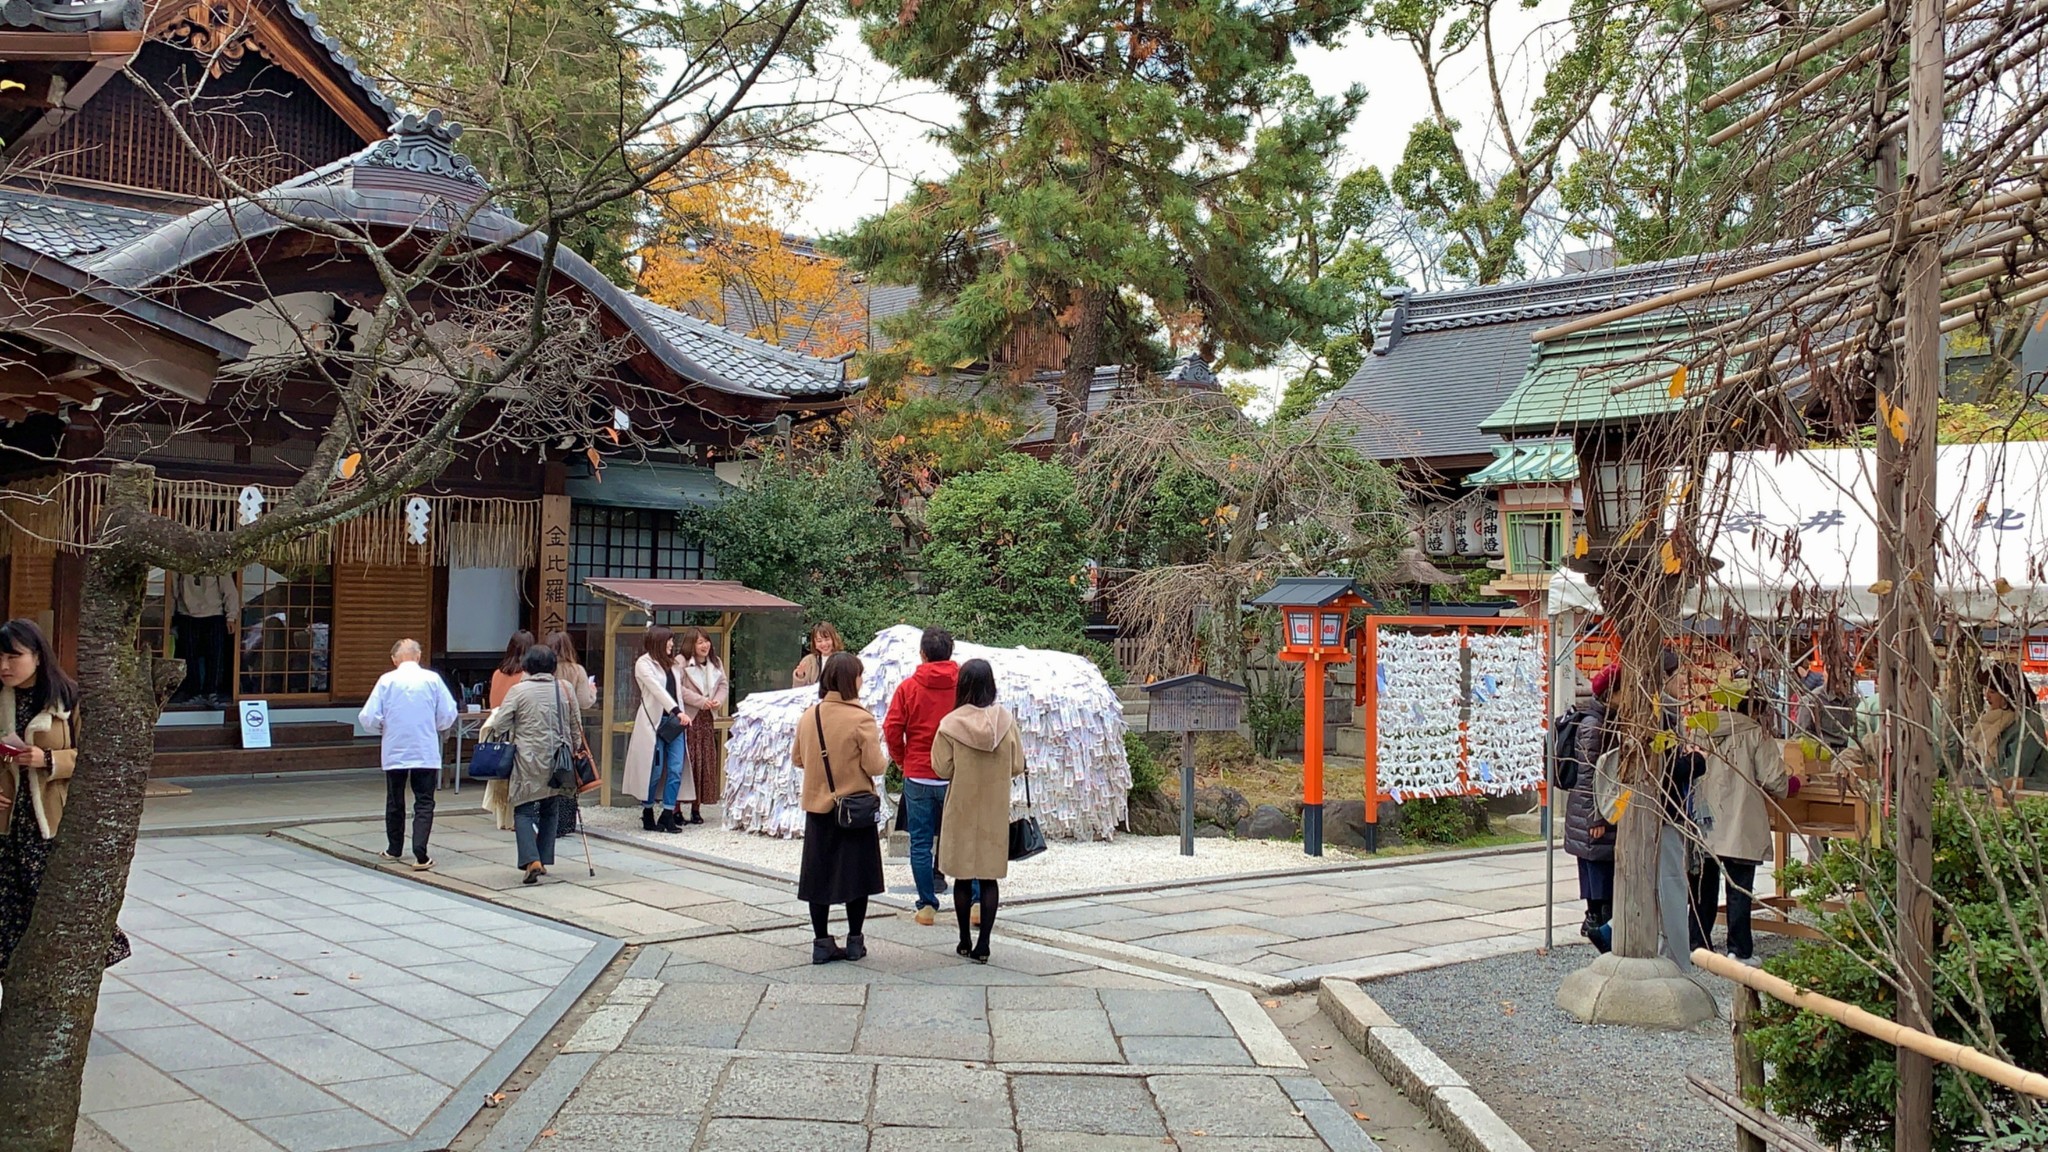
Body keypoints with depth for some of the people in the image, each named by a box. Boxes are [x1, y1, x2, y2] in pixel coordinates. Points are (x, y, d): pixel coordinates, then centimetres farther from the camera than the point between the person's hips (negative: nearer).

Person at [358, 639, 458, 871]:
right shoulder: (432, 679, -6)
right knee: (424, 803, 3)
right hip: (426, 753, -1)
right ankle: (420, 855, -9)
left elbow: (368, 718, -8)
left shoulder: (386, 680, -6)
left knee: (395, 802, 18)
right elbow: (448, 715, -4)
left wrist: (383, 729, 13)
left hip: (395, 752, 1)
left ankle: (393, 849, 32)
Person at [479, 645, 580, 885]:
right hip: (557, 762, 4)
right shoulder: (565, 689, 3)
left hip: (527, 762, -3)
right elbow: (574, 728, 10)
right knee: (549, 811, 16)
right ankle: (544, 860, 18)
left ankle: (531, 861, -16)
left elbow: (499, 726, -7)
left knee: (524, 811, 1)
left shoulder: (518, 691, -7)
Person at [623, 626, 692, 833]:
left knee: (676, 769, -1)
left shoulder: (674, 664, 18)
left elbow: (678, 690, 14)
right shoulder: (643, 663, -4)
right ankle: (647, 814, 13)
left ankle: (668, 814, 3)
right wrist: (677, 711, -26)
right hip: (654, 721, -6)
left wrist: (681, 713, 1)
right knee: (655, 770, -1)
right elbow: (657, 690, -16)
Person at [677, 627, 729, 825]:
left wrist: (718, 700, -5)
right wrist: (700, 701, -17)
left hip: (706, 719, 7)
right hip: (687, 719, -6)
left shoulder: (715, 663, 13)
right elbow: (678, 688, -18)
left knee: (706, 762, 6)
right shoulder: (681, 662, -9)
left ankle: (696, 808, 15)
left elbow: (723, 684, 15)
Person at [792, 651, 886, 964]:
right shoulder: (861, 718, -16)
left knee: (818, 874, 11)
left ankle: (822, 943, 14)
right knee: (856, 874, 9)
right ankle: (854, 941, 16)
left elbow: (797, 758, 8)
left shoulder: (809, 716, -2)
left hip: (818, 806, 4)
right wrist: (884, 761, 5)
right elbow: (874, 766, -16)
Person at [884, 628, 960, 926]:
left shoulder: (908, 688, -4)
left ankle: (927, 906, 7)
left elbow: (891, 730, -6)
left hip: (918, 777, 0)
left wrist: (902, 760, 10)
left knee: (920, 844, 7)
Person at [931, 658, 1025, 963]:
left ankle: (964, 942, 17)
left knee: (962, 877, 10)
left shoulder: (951, 724, -13)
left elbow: (942, 769, -9)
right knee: (990, 878, 7)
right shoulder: (1005, 720, -7)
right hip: (995, 811, 1)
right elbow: (1017, 767, -1)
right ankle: (983, 945, 5)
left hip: (962, 809, -1)